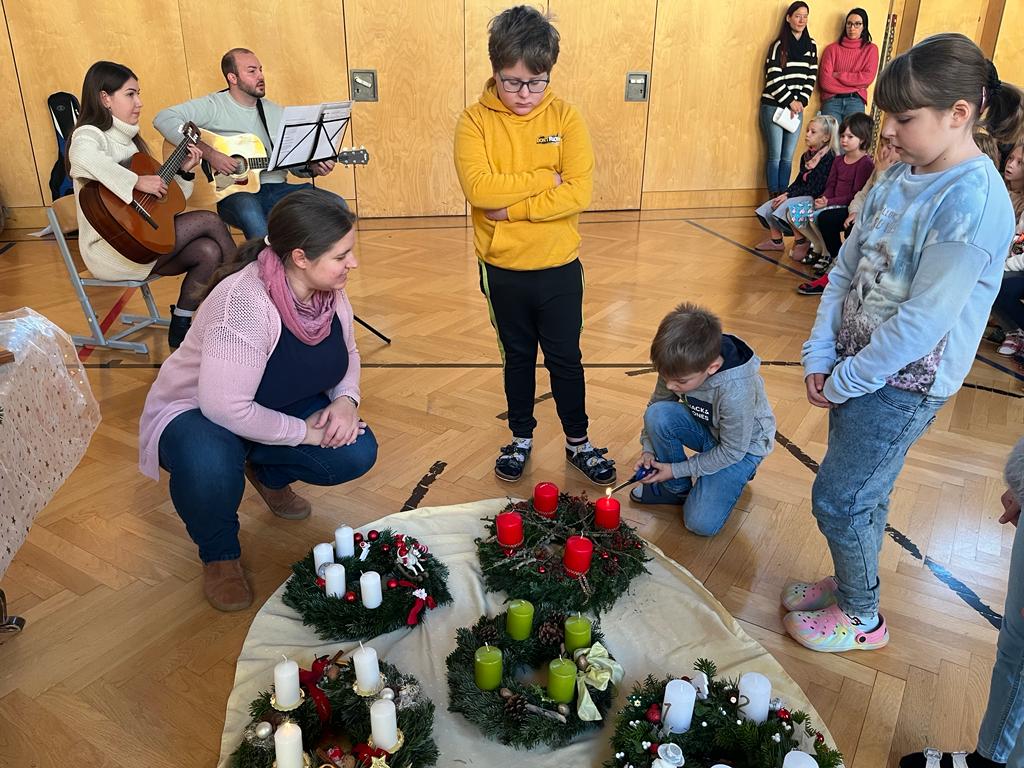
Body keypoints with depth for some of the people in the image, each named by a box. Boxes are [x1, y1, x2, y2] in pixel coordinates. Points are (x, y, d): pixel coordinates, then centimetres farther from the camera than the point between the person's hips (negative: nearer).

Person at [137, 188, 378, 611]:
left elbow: (347, 352, 5)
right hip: (197, 413, -6)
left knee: (356, 453, -16)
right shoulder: (244, 302, -36)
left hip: (275, 407, 6)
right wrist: (304, 432, -26)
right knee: (208, 466, -40)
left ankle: (268, 474, 17)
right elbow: (226, 408, -37)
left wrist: (346, 399, -15)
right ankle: (220, 555, -5)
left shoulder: (328, 288, -12)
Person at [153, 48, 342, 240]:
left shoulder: (275, 112, 19)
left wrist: (313, 168, -3)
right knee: (249, 210, -42)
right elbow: (163, 119, -11)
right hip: (233, 192, -5)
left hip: (276, 187, 5)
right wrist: (208, 153, -20)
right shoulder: (213, 106, 1)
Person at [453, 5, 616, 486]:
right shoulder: (475, 122, -7)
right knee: (517, 357, 17)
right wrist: (547, 179, -17)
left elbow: (579, 193, -16)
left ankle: (578, 442, 30)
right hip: (502, 270, 0)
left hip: (559, 268, 0)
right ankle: (521, 438, 35)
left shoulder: (564, 117, -5)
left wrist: (511, 208, -20)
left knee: (565, 358, 13)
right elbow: (479, 189, -22)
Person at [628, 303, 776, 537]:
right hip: (707, 430, 5)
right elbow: (656, 403, -4)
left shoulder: (737, 393, -40)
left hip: (743, 446, -5)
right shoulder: (679, 367, -24)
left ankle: (739, 474, 12)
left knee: (701, 523, -17)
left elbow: (732, 451, -25)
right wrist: (648, 449, -15)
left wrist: (677, 469, -20)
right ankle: (676, 488, -4)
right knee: (657, 414, -27)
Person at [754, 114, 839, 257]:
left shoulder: (828, 158, -15)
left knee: (786, 208, -31)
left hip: (816, 198, -9)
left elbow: (816, 188, -20)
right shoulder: (806, 156, 11)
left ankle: (801, 241, -11)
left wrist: (789, 196, -20)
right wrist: (785, 193, -5)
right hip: (801, 195, 9)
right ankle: (776, 240, 15)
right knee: (767, 208, -2)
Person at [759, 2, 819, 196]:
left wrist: (801, 102, -4)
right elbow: (773, 78, -10)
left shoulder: (811, 46, 11)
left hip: (797, 108, 4)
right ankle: (774, 198, 1)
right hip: (774, 107, -4)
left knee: (788, 158, 2)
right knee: (775, 156, -4)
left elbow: (811, 77, 9)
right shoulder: (779, 45, -3)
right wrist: (790, 102, -11)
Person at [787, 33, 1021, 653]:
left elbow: (924, 319, -23)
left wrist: (847, 380, -15)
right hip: (858, 367, 7)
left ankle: (862, 619, 27)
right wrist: (820, 355, -4)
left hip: (903, 384, -7)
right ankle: (851, 585, 42)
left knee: (838, 500, 4)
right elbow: (847, 268, 3)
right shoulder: (900, 176, 2)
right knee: (862, 496, 20)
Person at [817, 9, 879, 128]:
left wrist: (838, 75, -3)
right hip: (832, 100, -1)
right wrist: (855, 85, -2)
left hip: (855, 101, 1)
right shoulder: (833, 48, 10)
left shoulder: (870, 49, 13)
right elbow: (824, 81, -1)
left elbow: (868, 77, 0)